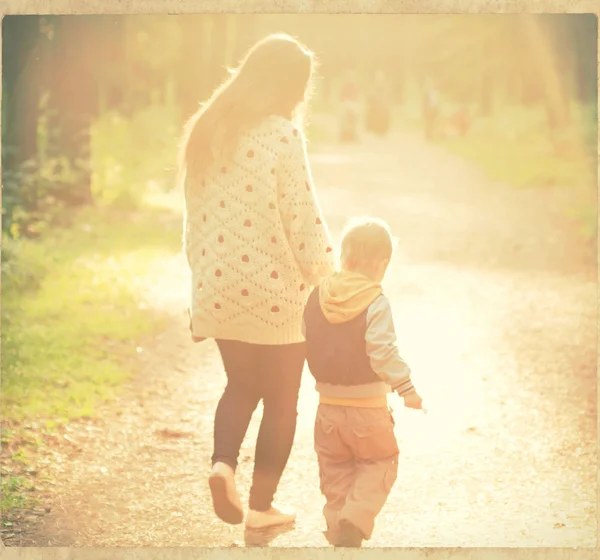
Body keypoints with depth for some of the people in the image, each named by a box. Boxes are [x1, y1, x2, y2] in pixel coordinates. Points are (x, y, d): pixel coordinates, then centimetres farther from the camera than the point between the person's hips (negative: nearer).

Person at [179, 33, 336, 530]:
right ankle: (261, 507, 19)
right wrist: (326, 278, -4)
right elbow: (302, 217, -16)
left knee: (241, 385, 24)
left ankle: (223, 463, -1)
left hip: (218, 290, 6)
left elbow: (194, 214, 10)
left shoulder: (207, 130, 5)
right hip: (275, 292, -5)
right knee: (281, 400, 12)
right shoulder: (282, 134, -15)